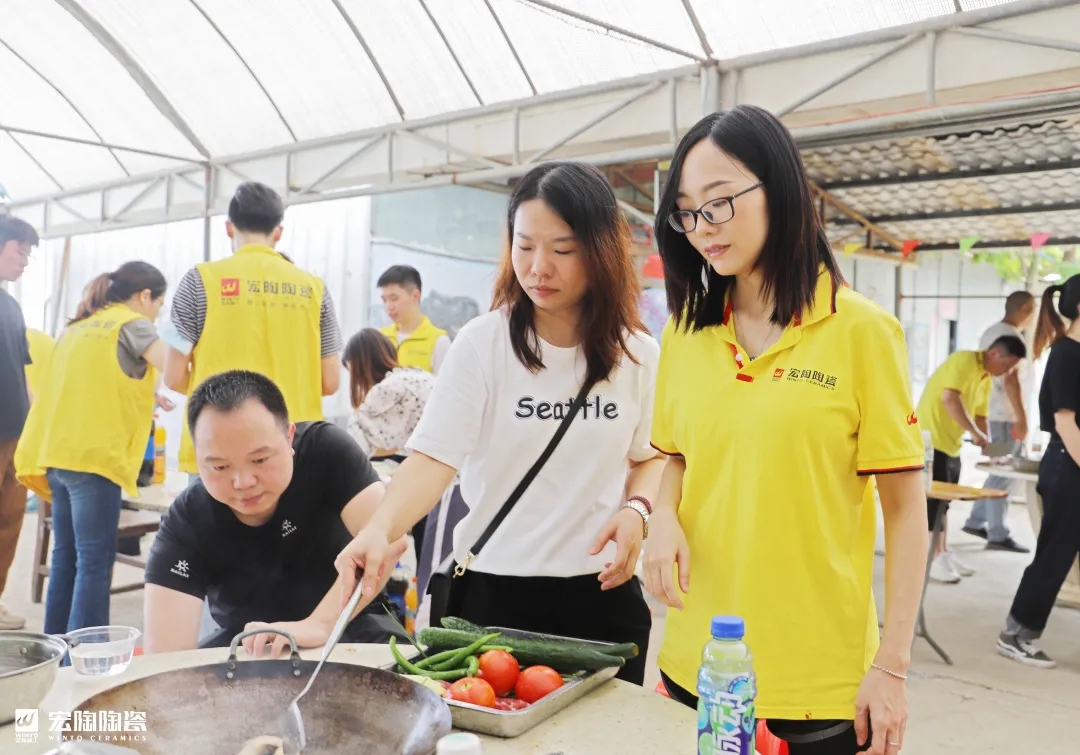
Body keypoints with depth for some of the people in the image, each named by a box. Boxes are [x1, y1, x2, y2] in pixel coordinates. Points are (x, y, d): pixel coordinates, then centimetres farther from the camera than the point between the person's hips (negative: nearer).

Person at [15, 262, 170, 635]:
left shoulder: (78, 326, 19)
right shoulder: (132, 324, -3)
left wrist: (137, 400, 26)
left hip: (57, 453, 8)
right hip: (93, 456, -8)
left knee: (65, 555, 14)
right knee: (94, 561, -5)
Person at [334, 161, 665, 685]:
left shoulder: (639, 356, 0)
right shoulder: (482, 343, -9)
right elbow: (434, 455, -17)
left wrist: (636, 508, -6)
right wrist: (380, 530, -33)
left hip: (603, 593, 3)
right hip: (495, 589, -2)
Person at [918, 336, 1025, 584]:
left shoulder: (987, 379, 12)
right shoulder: (964, 361, -16)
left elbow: (980, 415, 17)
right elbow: (949, 398, -28)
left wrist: (988, 445, 3)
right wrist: (975, 433, -25)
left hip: (951, 443, 9)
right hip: (931, 439, -9)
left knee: (942, 501, 12)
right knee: (934, 500, -6)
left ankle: (943, 553, 19)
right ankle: (932, 558, -1)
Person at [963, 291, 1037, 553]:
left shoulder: (990, 332, 15)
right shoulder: (1012, 336, -14)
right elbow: (1011, 379, -21)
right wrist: (1022, 417, -20)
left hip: (990, 411, 9)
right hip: (1005, 415, -9)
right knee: (1004, 474, -4)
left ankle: (976, 521, 20)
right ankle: (998, 535, 1)